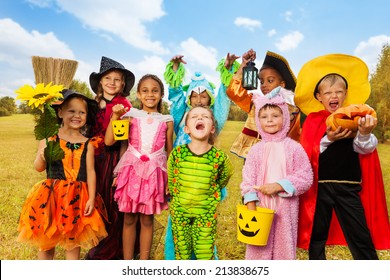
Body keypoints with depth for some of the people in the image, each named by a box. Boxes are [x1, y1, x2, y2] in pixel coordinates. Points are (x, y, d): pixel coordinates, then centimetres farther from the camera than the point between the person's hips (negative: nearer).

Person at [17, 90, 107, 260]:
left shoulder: (87, 144, 0)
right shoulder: (49, 138, -3)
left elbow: (90, 172, 0)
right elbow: (39, 168, 1)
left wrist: (91, 199, -4)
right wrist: (42, 158, -21)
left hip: (77, 197, 1)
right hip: (52, 195, 0)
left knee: (73, 240, 13)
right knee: (46, 240, 11)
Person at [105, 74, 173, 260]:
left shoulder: (166, 121, 5)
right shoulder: (131, 116, 2)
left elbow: (170, 153, 9)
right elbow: (109, 141, -6)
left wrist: (170, 180, 5)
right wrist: (115, 116, -12)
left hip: (155, 173, 1)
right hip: (132, 170, 0)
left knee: (147, 219, 8)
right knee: (129, 219, 8)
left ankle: (144, 261, 22)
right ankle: (127, 261, 22)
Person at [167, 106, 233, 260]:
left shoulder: (219, 157, -16)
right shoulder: (177, 153, -13)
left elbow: (223, 179, 6)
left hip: (206, 213, -1)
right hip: (179, 211, 1)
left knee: (206, 253, 9)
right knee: (181, 252, 16)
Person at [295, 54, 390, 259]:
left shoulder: (355, 118, 3)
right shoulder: (313, 120, 1)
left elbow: (365, 149, -9)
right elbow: (307, 153, -6)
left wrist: (364, 134, -31)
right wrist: (328, 139, -23)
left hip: (348, 187, 0)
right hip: (319, 186, 0)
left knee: (361, 238, 4)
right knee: (316, 236, 14)